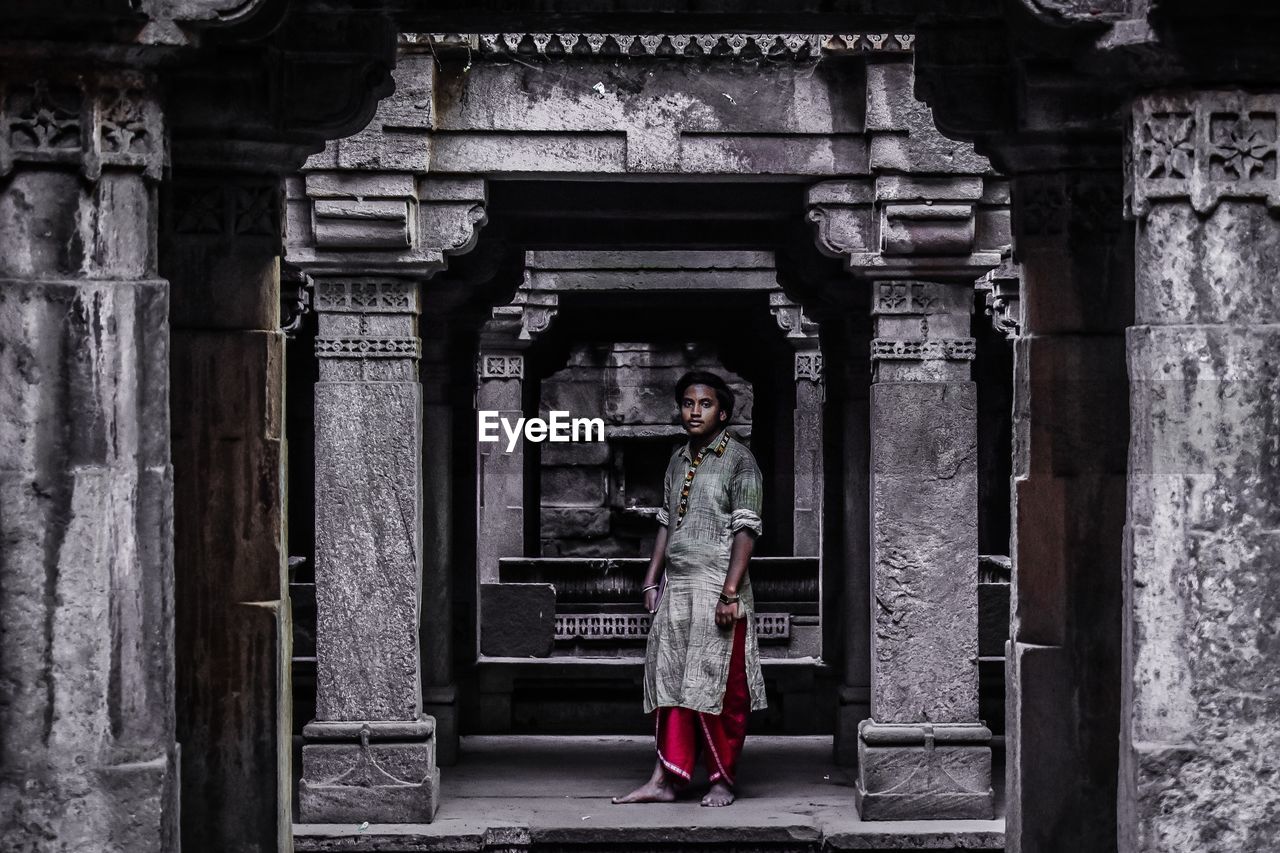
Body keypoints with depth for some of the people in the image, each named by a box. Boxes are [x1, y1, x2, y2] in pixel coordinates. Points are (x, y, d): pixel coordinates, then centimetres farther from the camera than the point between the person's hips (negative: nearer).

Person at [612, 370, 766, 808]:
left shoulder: (738, 459, -5)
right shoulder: (678, 460, 16)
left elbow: (745, 530, -10)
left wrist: (730, 592, -17)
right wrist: (652, 581, 13)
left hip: (717, 587, -6)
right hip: (676, 587, 6)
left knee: (718, 685, -3)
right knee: (670, 678, 1)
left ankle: (723, 780, 6)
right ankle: (665, 780, 1)